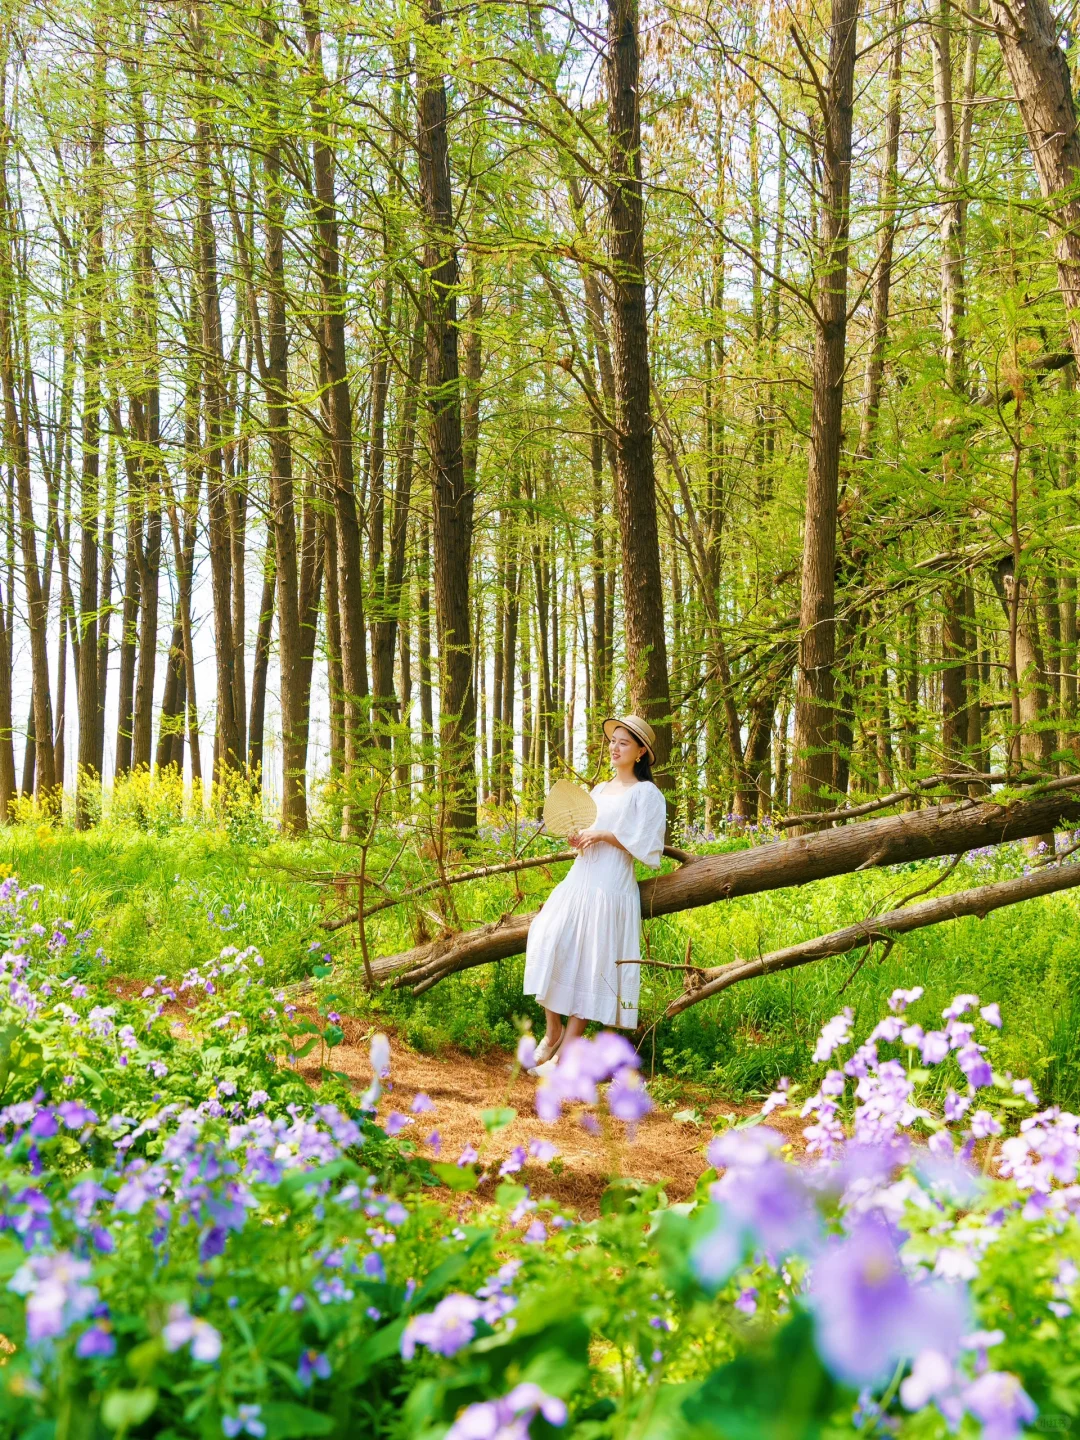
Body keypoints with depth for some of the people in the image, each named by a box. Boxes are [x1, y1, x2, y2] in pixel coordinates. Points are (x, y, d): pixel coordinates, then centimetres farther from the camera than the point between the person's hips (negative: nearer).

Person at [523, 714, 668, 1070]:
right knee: (548, 944, -9)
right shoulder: (599, 790, 19)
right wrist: (576, 838, 4)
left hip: (611, 889, -6)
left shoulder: (646, 793, -2)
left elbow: (647, 848, -8)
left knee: (592, 961, -6)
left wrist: (606, 835, -15)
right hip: (578, 880, 6)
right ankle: (552, 1031, 4)